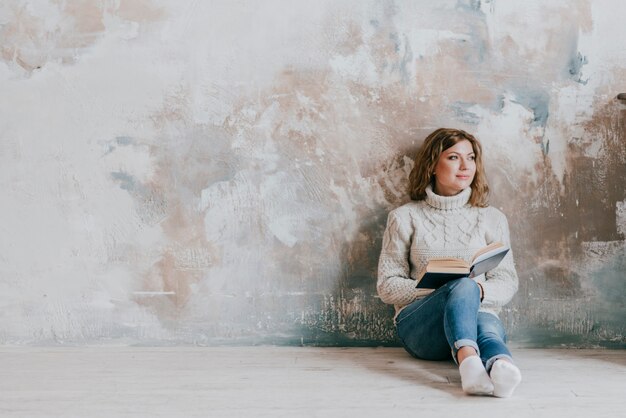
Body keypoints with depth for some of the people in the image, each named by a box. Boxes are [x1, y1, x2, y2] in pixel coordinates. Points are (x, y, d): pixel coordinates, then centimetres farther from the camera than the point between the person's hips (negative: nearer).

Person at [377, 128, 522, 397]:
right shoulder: (405, 218, 10)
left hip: (479, 313, 2)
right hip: (418, 325, -2)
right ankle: (470, 362, -63)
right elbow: (387, 286, 5)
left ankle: (502, 367, -69)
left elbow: (507, 282, 11)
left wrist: (481, 290, -14)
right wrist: (436, 287, -12)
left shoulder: (492, 218, 16)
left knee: (488, 327, -36)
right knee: (463, 286, -36)